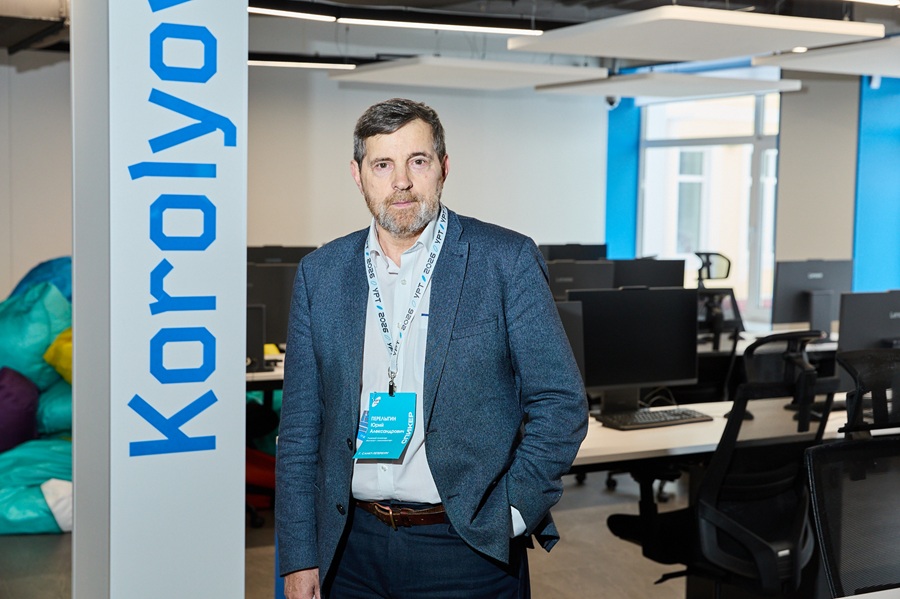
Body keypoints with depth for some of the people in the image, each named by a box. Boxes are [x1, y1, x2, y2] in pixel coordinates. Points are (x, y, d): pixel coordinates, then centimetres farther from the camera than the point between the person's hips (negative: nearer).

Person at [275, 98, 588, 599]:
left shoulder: (508, 261, -5)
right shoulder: (320, 274, 4)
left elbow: (561, 403, -4)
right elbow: (300, 429, 6)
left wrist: (510, 514, -11)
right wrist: (299, 558, 2)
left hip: (467, 545, -3)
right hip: (353, 549, 3)